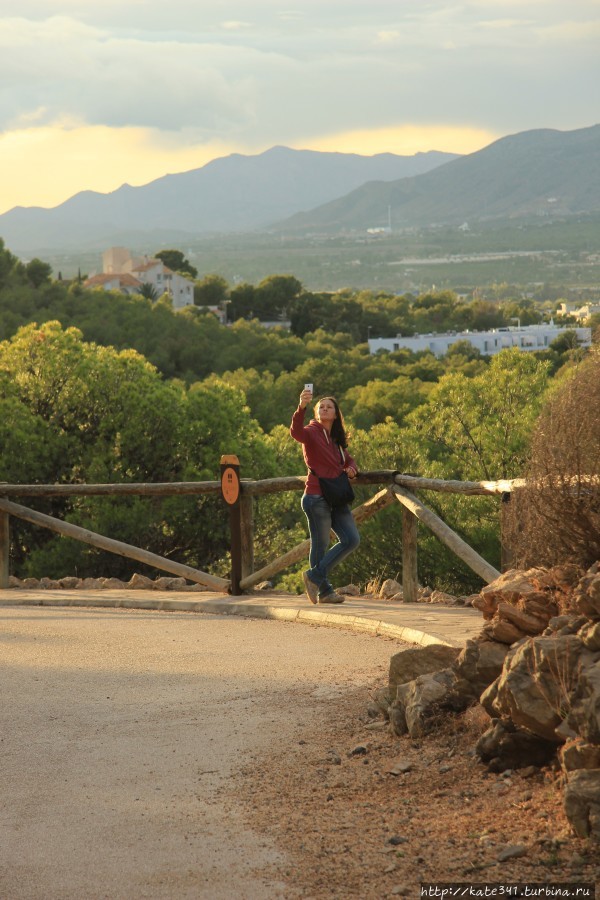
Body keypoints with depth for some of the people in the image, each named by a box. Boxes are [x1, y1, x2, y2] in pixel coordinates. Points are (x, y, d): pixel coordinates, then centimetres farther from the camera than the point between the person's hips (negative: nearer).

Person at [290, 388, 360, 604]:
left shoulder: (336, 439, 18)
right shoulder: (312, 432, -5)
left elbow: (349, 460, 33)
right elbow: (296, 432, -28)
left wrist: (351, 469, 7)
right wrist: (302, 407, -45)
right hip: (317, 498, -8)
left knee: (352, 539, 2)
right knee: (320, 545, -1)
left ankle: (314, 576, 11)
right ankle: (324, 591, 11)